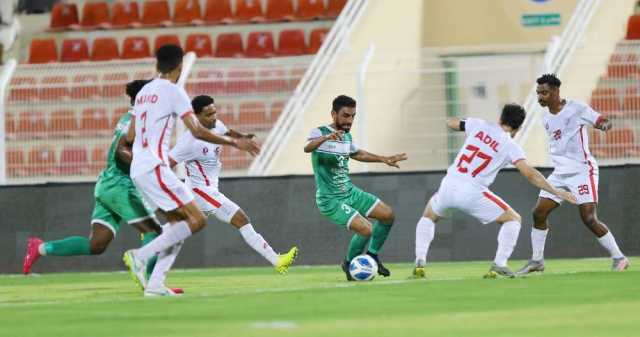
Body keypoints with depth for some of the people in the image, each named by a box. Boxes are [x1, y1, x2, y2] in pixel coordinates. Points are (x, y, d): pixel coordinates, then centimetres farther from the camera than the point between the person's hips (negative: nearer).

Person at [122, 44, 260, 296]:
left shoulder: (144, 92, 16)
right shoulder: (173, 91, -8)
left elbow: (130, 137, 22)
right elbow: (196, 131, -16)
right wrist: (234, 142, -10)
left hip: (138, 170, 9)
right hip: (155, 169, -9)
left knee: (178, 223, 12)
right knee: (196, 221, -9)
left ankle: (155, 284, 2)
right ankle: (140, 256, -14)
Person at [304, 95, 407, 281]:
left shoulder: (346, 136, 8)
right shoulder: (320, 132, -16)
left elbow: (357, 153, 29)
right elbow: (307, 148, -39)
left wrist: (384, 159, 28)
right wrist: (326, 138, -59)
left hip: (350, 192, 8)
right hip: (330, 200, -8)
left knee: (388, 215, 7)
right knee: (366, 229, -21)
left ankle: (372, 255, 24)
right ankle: (350, 265, 5)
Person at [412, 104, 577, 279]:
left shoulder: (479, 125, 11)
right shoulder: (510, 146, 1)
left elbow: (450, 123, 27)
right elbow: (529, 174, -9)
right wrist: (556, 192, -5)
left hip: (448, 186, 4)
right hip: (472, 192, -3)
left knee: (428, 216, 32)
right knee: (513, 219, 15)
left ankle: (420, 263, 14)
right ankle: (499, 264, -2)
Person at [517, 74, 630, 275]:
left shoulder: (576, 108, -10)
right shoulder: (547, 119, 11)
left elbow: (603, 121, -11)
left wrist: (604, 125, -33)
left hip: (582, 171, -7)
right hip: (560, 173, 7)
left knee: (589, 219, -15)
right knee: (539, 213, 1)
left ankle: (618, 258, -4)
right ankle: (537, 261, 14)